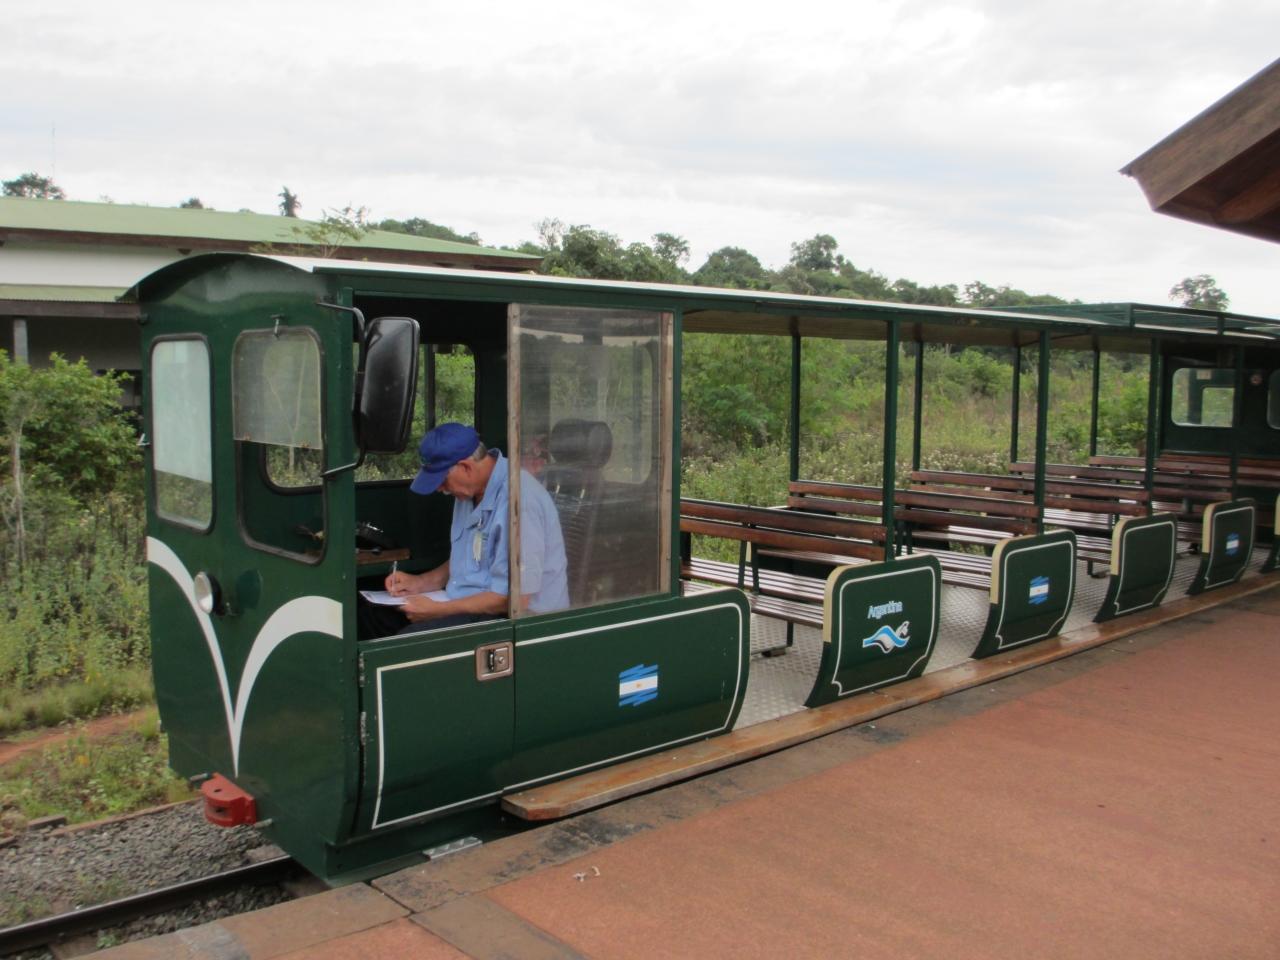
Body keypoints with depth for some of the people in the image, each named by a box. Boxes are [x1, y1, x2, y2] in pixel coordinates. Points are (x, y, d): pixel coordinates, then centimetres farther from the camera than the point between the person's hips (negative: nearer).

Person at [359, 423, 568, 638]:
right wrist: (421, 582, 9)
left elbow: (515, 597, -24)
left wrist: (437, 610, -17)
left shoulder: (517, 501, -23)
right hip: (470, 603, 10)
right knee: (372, 613, 0)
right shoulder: (470, 492, 8)